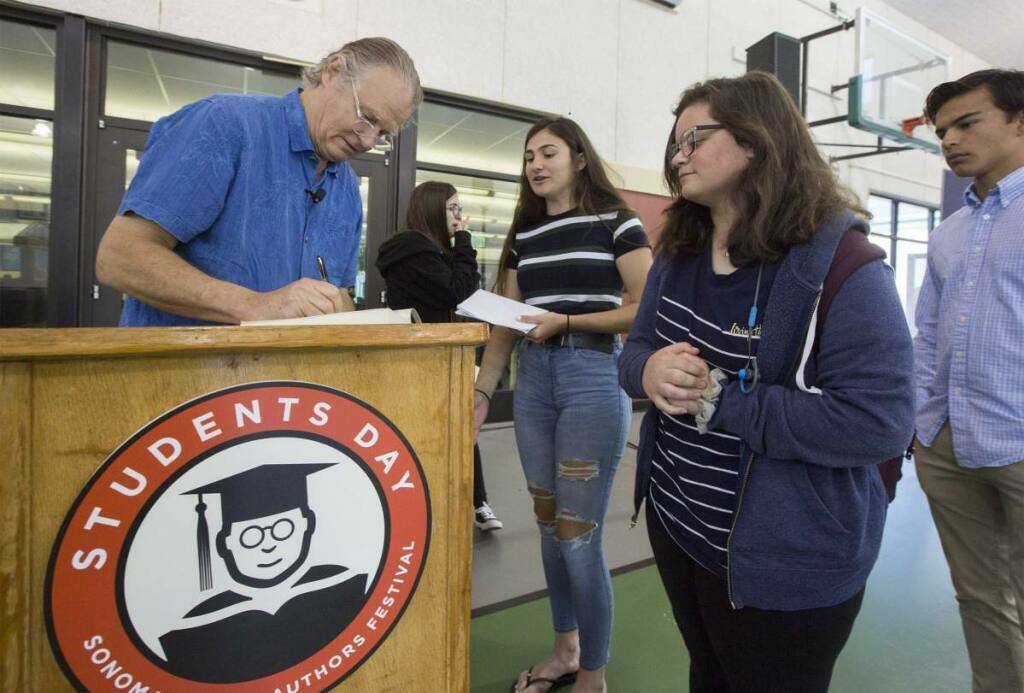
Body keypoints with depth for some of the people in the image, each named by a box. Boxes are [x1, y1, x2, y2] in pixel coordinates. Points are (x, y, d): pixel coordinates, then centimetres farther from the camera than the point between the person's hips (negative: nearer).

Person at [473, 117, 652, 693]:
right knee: (549, 525, 14)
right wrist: (482, 392, 5)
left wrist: (566, 322, -17)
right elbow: (505, 325, 12)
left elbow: (647, 311, -9)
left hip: (594, 378, -5)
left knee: (580, 536, -3)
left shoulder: (615, 222, -1)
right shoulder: (523, 236, 14)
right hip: (533, 378, 6)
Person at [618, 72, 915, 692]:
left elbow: (880, 422, -26)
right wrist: (649, 370, -18)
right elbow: (636, 348, 7)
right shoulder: (677, 255, 3)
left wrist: (716, 400, -26)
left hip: (784, 562, -6)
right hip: (674, 526, 7)